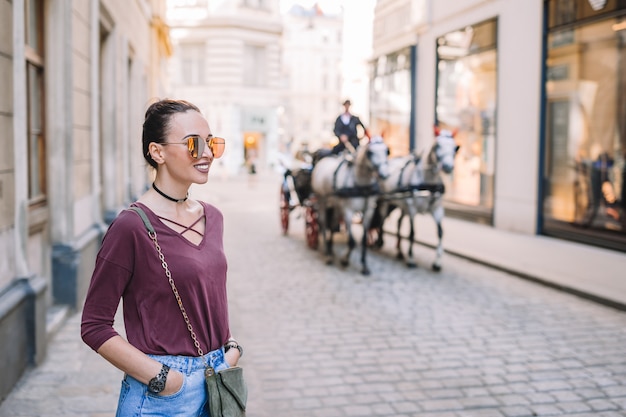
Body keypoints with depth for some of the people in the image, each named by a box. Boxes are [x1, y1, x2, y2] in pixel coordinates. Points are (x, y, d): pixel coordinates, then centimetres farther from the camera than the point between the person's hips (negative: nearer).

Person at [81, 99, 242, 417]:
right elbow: (94, 326, -13)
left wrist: (231, 347, 2)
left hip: (217, 381, 6)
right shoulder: (131, 227, -16)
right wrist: (160, 376, -17)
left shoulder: (212, 218, 4)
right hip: (163, 392, -6)